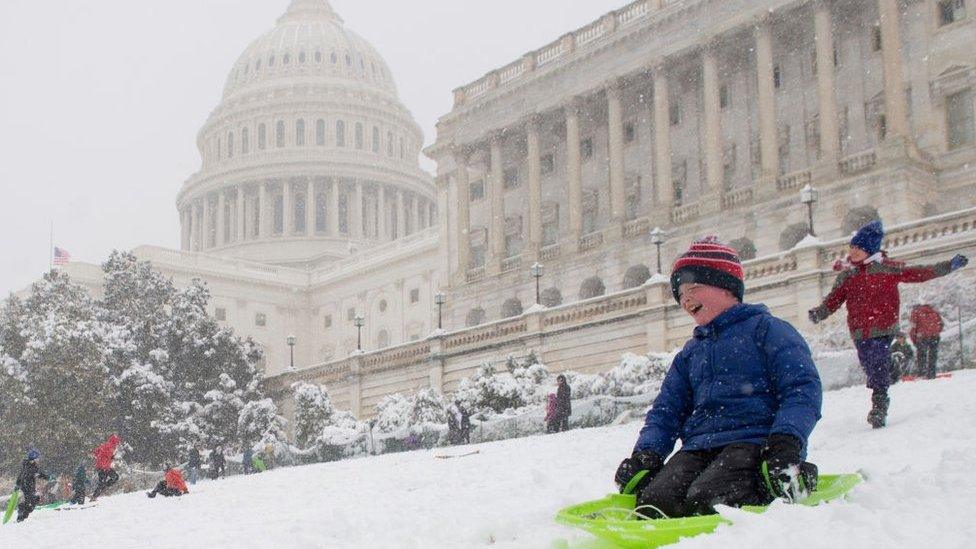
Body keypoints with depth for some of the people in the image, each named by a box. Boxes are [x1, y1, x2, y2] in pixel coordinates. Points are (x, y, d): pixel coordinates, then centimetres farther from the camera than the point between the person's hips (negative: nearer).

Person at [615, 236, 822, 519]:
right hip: (698, 447, 5)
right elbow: (667, 409, 26)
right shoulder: (690, 353, 30)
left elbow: (803, 388, -1)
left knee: (706, 499, -37)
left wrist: (786, 441, -19)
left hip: (755, 440, -5)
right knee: (654, 500, -28)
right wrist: (646, 453, 5)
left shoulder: (766, 328, 10)